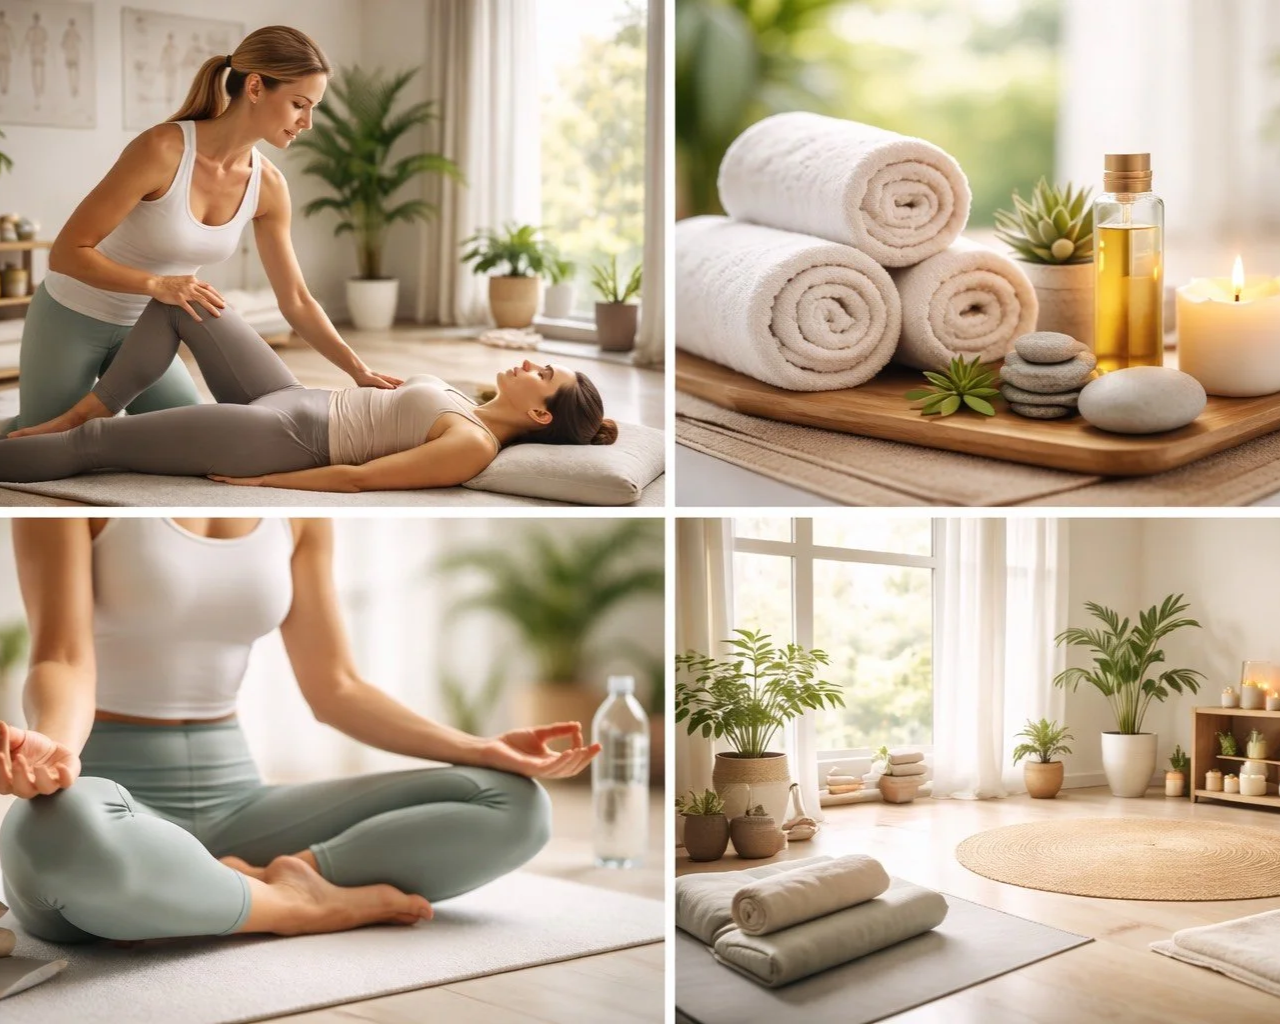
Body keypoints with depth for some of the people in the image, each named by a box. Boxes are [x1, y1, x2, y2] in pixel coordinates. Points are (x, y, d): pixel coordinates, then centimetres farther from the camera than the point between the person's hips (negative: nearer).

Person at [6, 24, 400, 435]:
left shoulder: (268, 186, -12)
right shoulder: (163, 149, -30)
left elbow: (296, 302, -4)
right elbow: (66, 253, -26)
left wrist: (358, 370, -14)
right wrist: (158, 284, -39)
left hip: (141, 329, 6)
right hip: (72, 319, -5)